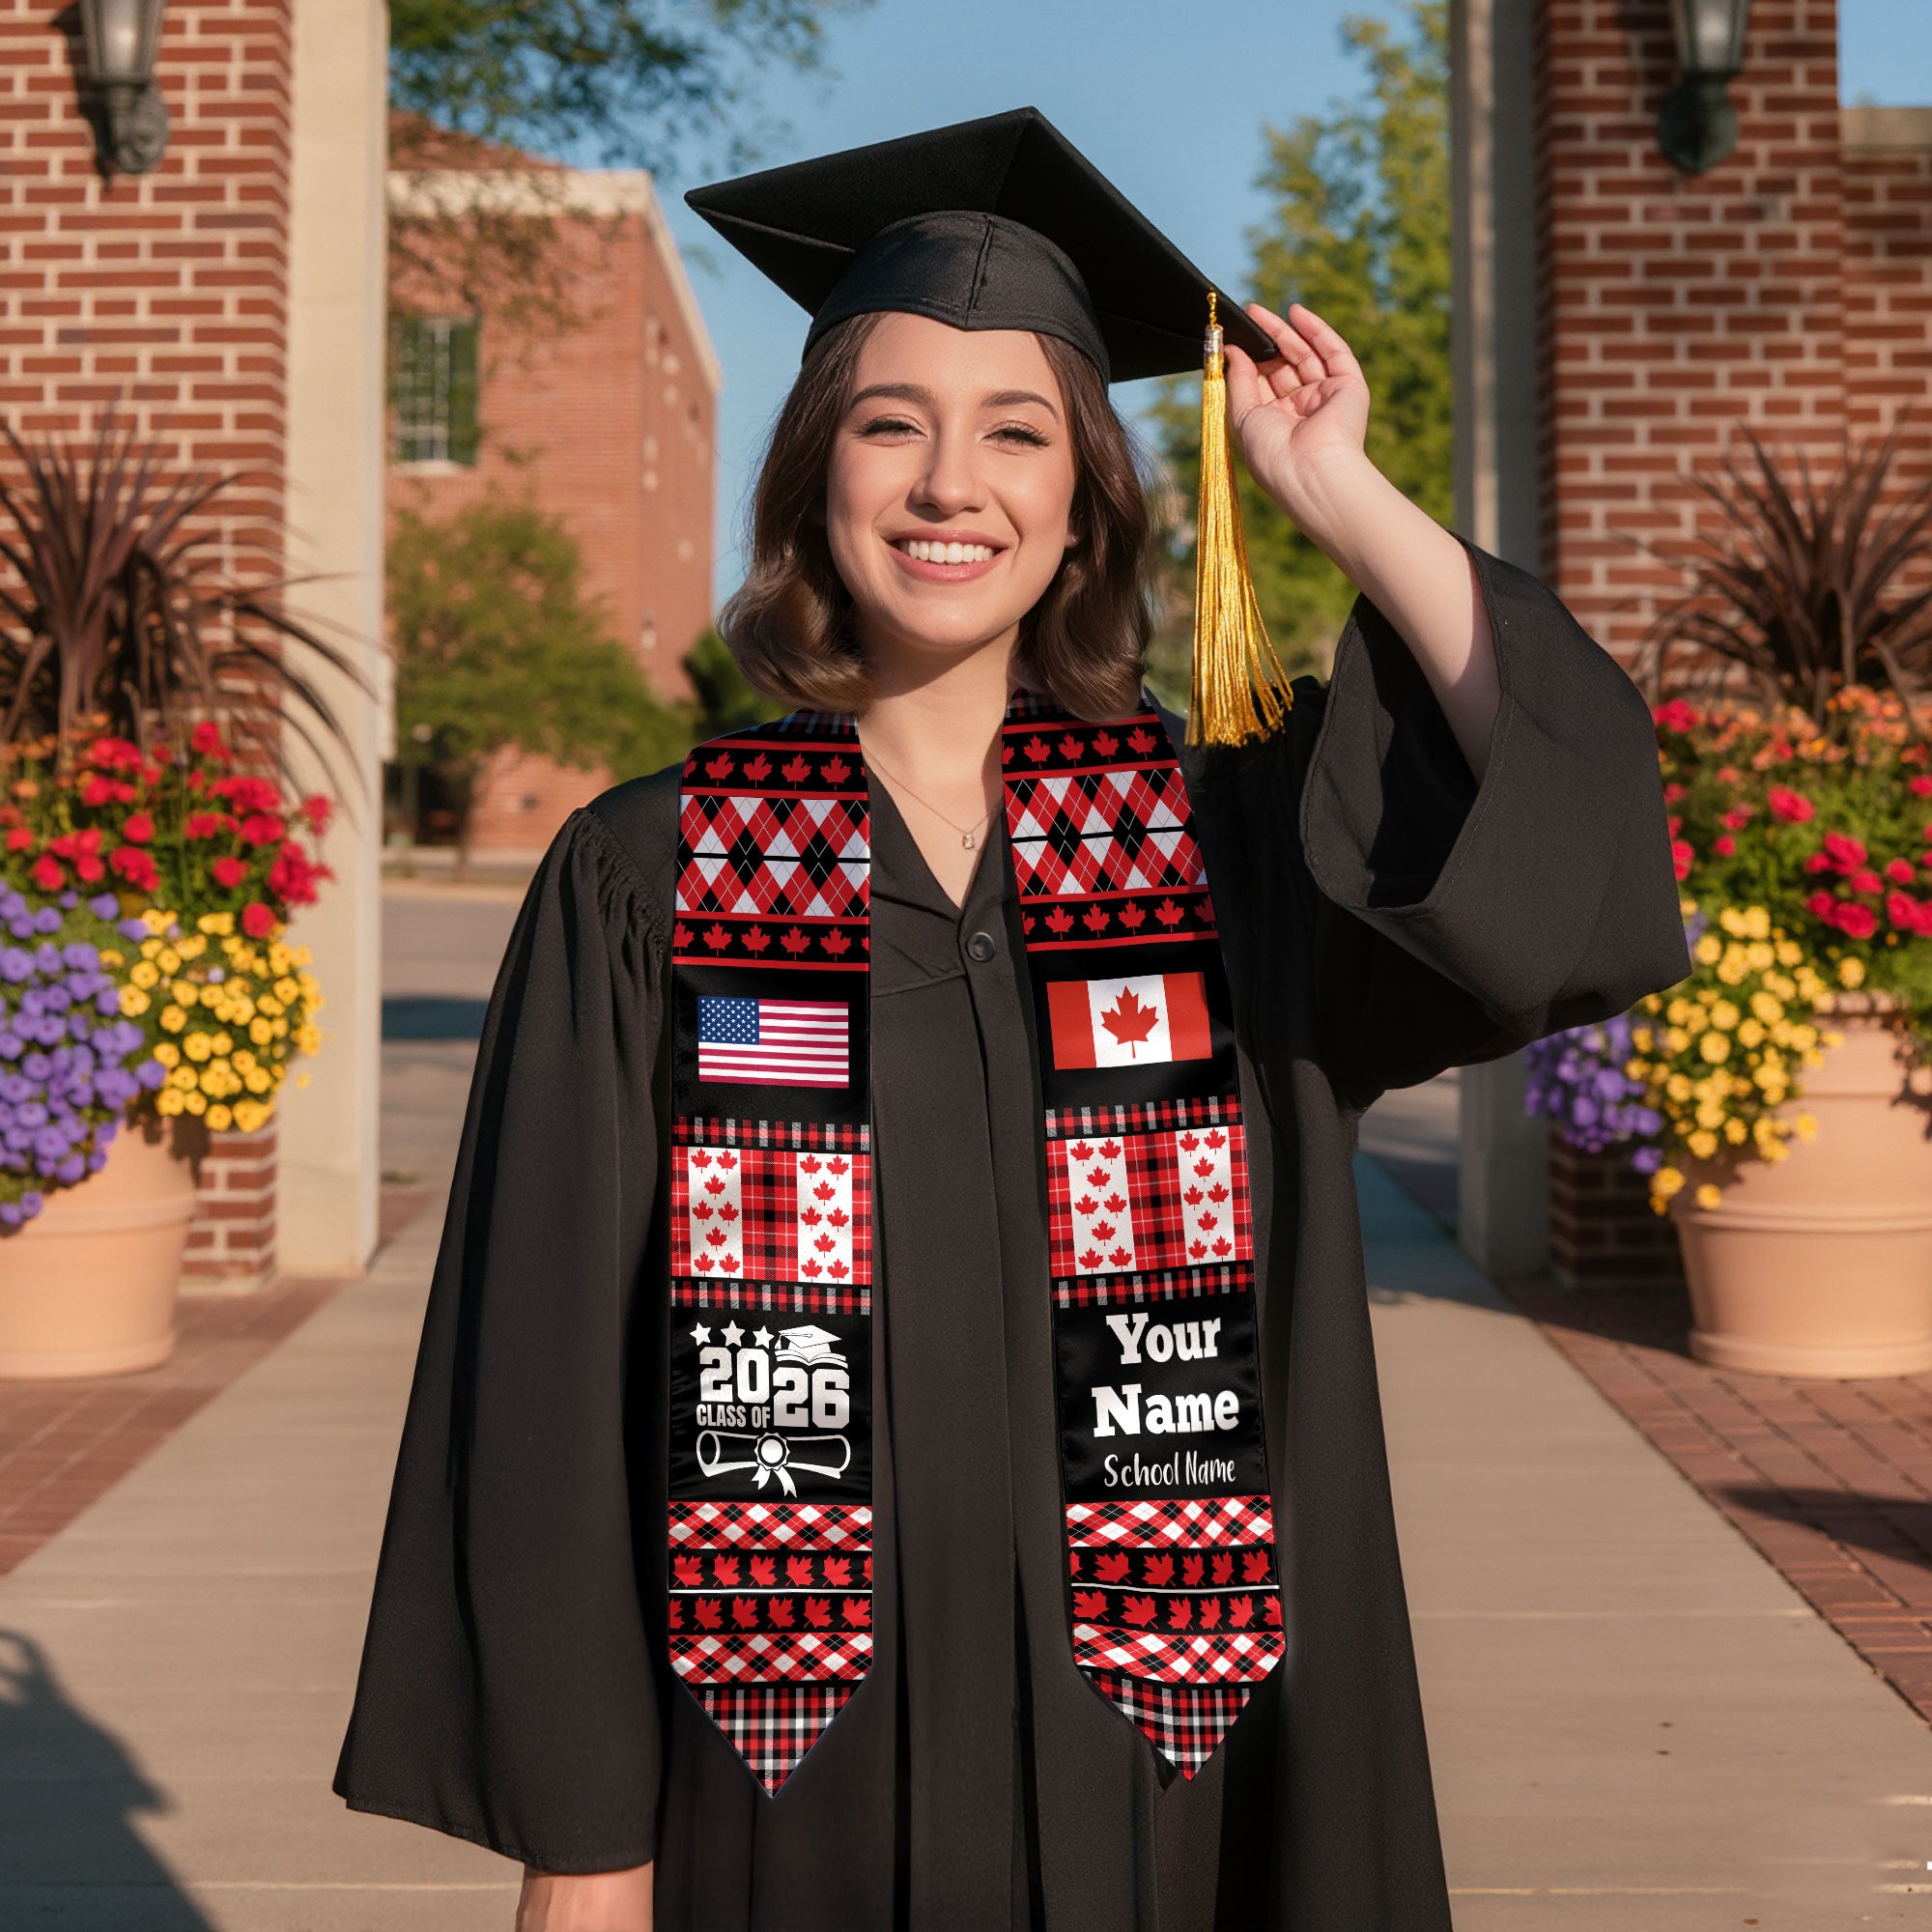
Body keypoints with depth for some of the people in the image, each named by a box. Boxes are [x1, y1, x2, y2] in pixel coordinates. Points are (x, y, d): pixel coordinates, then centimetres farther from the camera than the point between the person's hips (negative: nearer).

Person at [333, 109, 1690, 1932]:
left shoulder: (1230, 837, 1)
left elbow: (1577, 837, -16)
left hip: (1146, 1766, 2)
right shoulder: (645, 881, -4)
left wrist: (1339, 495, -10)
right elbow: (548, 1377, -4)